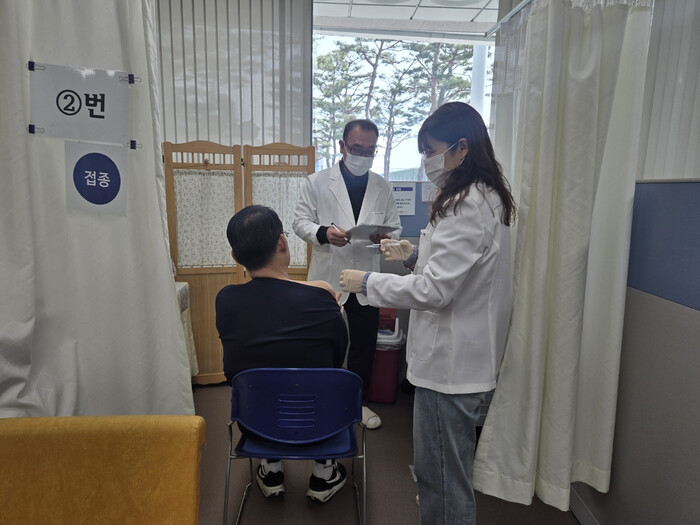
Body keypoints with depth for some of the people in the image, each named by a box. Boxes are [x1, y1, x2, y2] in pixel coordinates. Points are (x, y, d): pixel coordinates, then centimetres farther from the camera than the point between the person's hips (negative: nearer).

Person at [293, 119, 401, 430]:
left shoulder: (382, 187, 7)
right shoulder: (317, 182, -1)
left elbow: (395, 226, 11)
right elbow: (301, 221, -1)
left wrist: (386, 236, -14)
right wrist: (323, 232, -23)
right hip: (328, 276, -2)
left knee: (364, 344, 13)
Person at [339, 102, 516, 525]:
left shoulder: (467, 206, -23)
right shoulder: (488, 197, 10)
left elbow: (435, 291, -25)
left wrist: (368, 282, -15)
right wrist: (416, 255, 9)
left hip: (450, 362, -10)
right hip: (465, 356, 11)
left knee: (442, 476, 7)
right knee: (450, 468, 27)